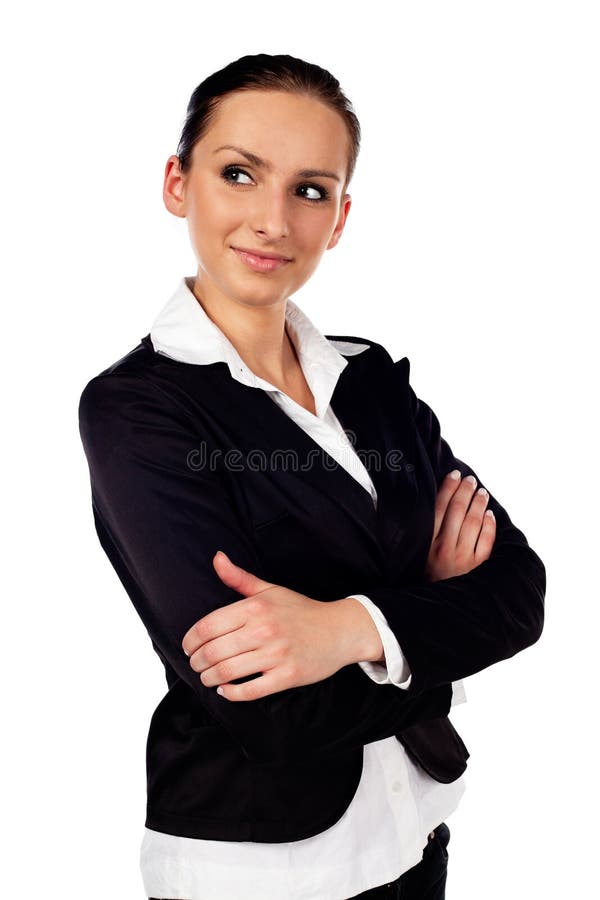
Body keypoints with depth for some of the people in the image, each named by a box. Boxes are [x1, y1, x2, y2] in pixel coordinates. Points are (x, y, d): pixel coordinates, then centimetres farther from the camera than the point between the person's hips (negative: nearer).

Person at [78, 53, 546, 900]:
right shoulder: (134, 407, -17)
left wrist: (354, 626, -26)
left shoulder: (374, 376, -1)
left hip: (413, 830, 5)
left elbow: (520, 588, -9)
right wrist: (437, 610, -12)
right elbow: (271, 712, -25)